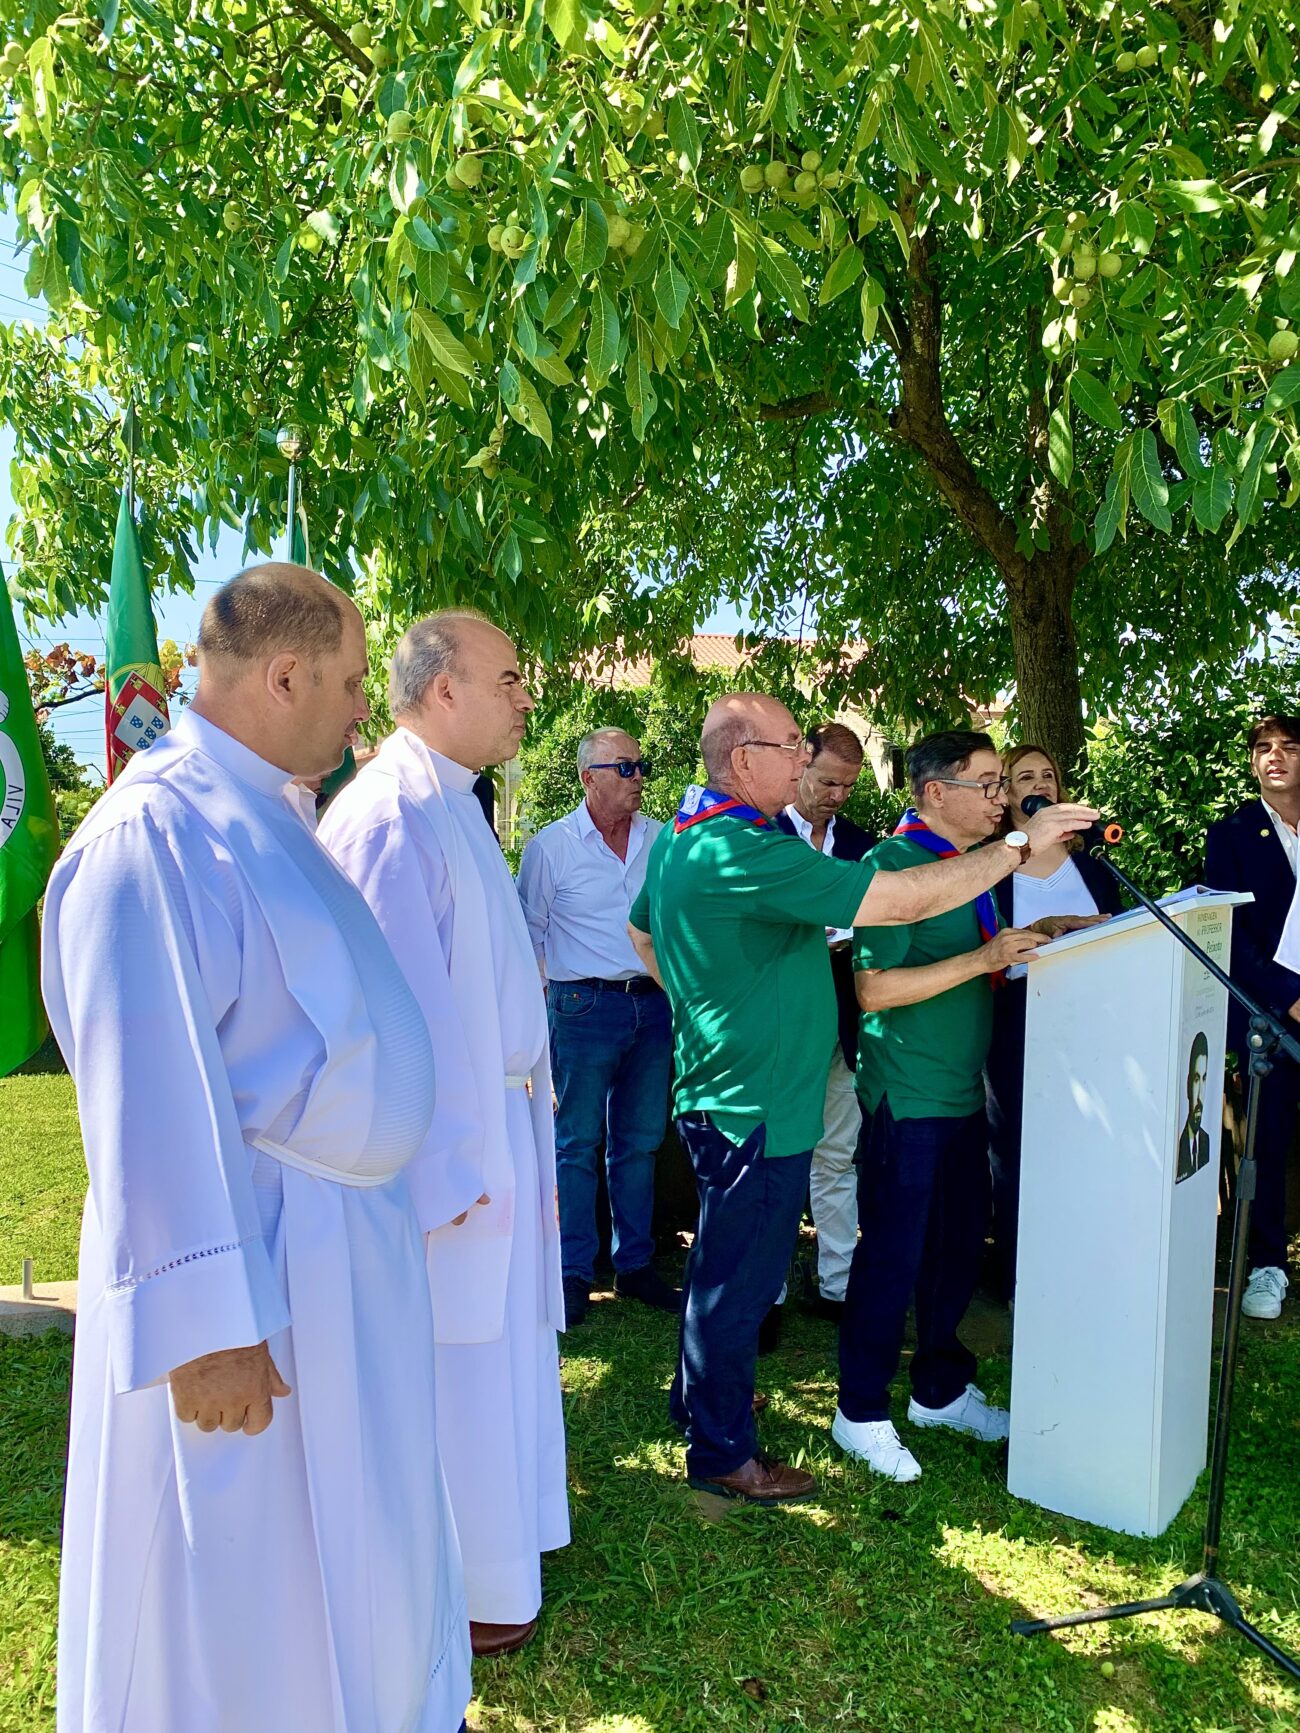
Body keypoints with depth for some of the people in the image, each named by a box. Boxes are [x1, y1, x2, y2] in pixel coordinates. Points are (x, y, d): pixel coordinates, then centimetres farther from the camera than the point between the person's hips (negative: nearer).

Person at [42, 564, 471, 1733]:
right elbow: (153, 1091, -24)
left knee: (342, 1543, 24)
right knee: (247, 1578, 10)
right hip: (244, 1260, -9)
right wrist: (205, 1323, -23)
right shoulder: (162, 826, -21)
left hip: (342, 1249, 9)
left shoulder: (268, 813, 9)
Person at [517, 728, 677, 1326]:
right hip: (586, 1006, -3)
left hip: (654, 1003, 4)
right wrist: (539, 1007, -1)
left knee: (639, 1142, 13)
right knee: (577, 1144, 4)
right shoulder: (551, 846, -3)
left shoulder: (662, 839, 5)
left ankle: (635, 1264, 25)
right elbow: (529, 932, 3)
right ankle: (575, 1273, 16)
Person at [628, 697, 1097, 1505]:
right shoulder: (744, 853, -27)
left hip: (719, 1092, 10)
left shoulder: (682, 836, 6)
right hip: (757, 1106, -10)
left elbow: (642, 934, 21)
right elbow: (904, 900, -29)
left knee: (723, 1263, 25)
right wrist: (1022, 845, -20)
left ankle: (701, 1392, 44)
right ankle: (722, 1451, 24)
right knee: (739, 1279, 6)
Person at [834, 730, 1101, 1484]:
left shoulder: (977, 861, 12)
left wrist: (1033, 934, 6)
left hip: (965, 1092, 9)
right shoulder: (895, 863, -16)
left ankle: (941, 1391, 35)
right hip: (908, 1100, -8)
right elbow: (874, 990, -21)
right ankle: (862, 1412, 19)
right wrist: (982, 959, -25)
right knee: (893, 1255, 2)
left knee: (958, 1250, 17)